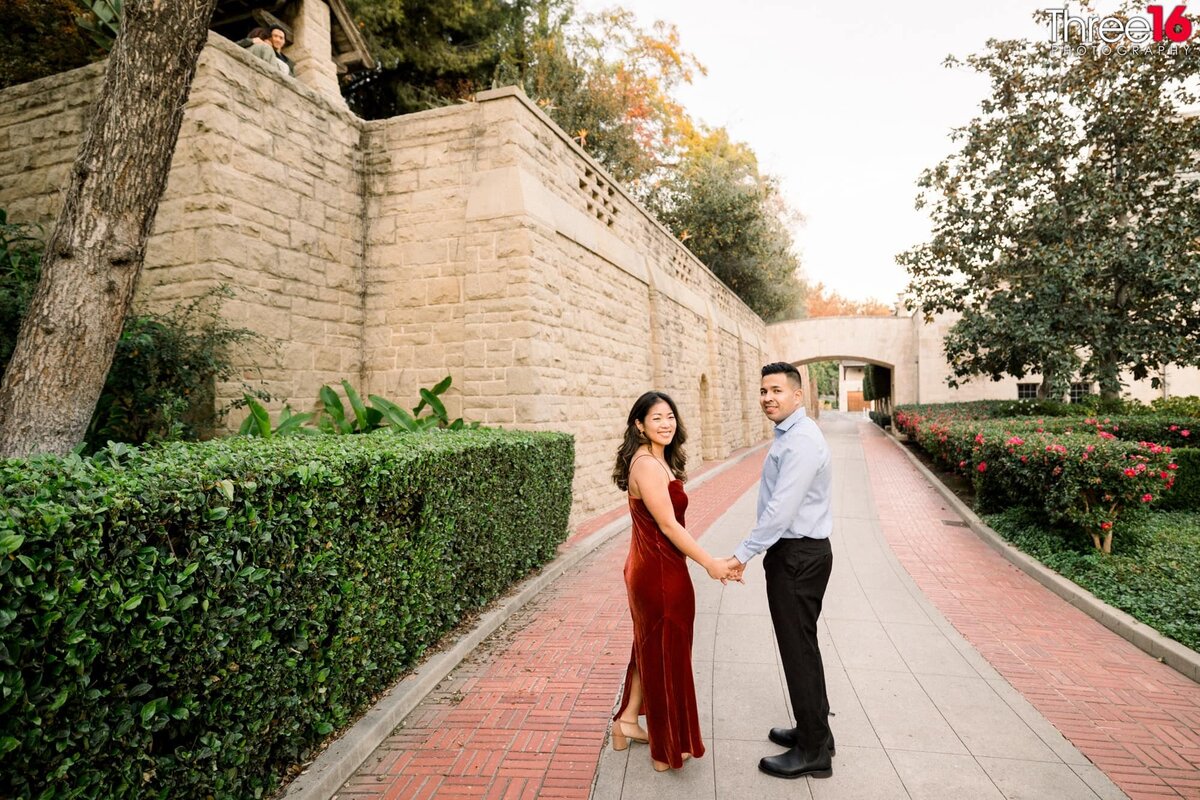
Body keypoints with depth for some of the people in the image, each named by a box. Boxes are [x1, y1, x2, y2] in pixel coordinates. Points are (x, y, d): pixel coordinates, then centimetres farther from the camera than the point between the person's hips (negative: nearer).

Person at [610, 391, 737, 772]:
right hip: (660, 573, -9)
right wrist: (710, 563, -14)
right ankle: (668, 749, 27)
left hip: (648, 568, 9)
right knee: (666, 655, 7)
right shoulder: (648, 465, -22)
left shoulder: (658, 460, 9)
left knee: (650, 649, 23)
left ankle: (627, 721, 40)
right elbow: (668, 526, -22)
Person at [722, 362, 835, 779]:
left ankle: (813, 752, 18)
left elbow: (781, 509, -26)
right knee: (800, 645, 20)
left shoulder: (801, 440, -21)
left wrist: (743, 554, -22)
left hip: (798, 556, -10)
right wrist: (752, 551, 18)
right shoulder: (788, 435, 11)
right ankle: (812, 730, 36)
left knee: (799, 649, 2)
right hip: (793, 552, 10)